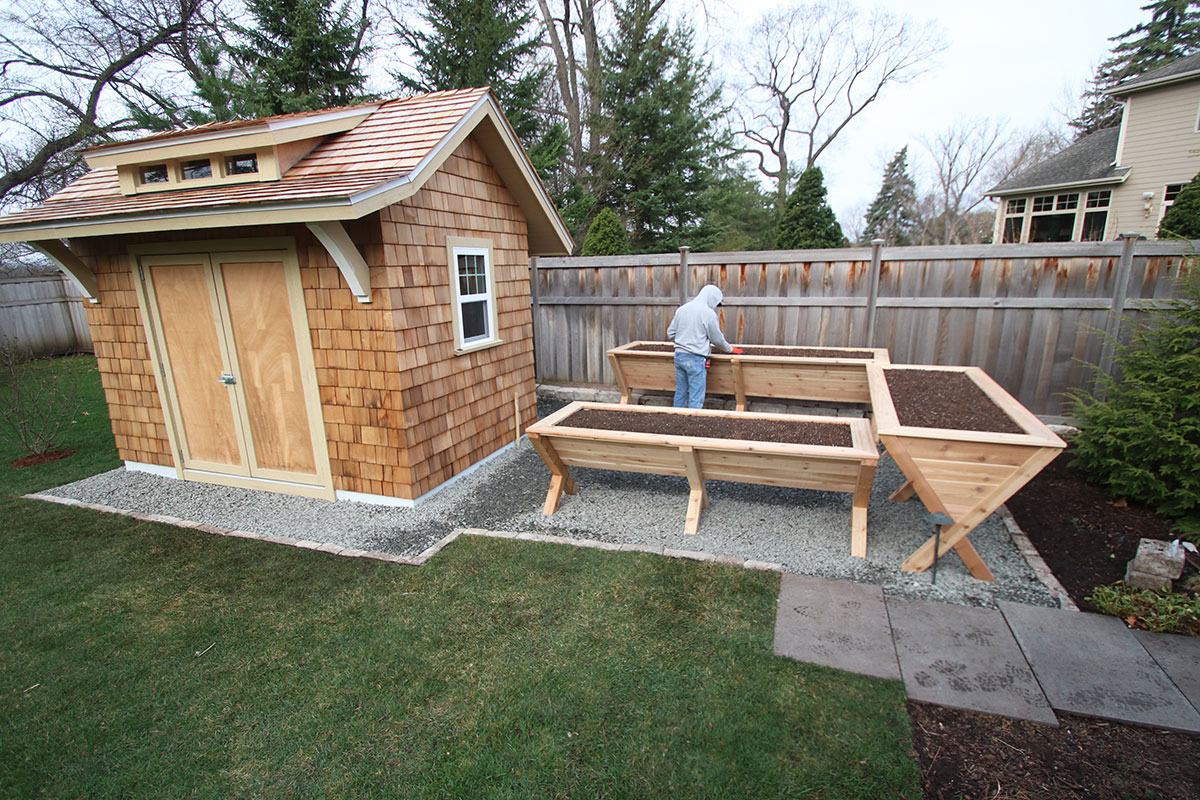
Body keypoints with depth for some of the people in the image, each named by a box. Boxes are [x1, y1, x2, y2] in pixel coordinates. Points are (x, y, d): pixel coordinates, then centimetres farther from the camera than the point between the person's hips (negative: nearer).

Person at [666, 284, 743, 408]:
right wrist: (730, 349, 17)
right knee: (696, 398, 0)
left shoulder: (681, 309, 8)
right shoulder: (709, 313, -10)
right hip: (696, 359, -7)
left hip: (679, 355, 7)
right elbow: (718, 339, -1)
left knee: (680, 393, 15)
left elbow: (671, 333, 11)